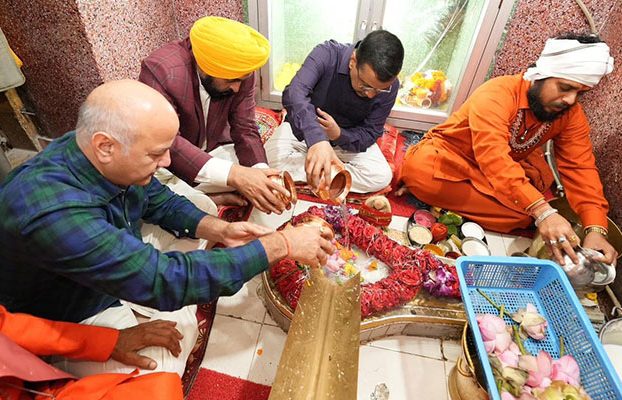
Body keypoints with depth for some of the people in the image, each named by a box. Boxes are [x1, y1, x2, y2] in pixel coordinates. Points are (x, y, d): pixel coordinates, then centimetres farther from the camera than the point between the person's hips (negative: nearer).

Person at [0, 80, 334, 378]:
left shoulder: (111, 159, -17)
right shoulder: (51, 211, -40)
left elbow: (161, 202, 0)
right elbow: (166, 281, -40)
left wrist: (219, 230, -17)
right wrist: (281, 244, -36)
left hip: (125, 270, 7)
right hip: (79, 317, -6)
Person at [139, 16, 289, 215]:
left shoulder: (240, 71, -14)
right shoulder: (160, 70, -28)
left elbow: (245, 129, -13)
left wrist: (262, 172, -33)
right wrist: (233, 174, -49)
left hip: (214, 151, 4)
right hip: (164, 162, -3)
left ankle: (187, 195, -11)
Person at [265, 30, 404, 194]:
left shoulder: (389, 86, -19)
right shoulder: (326, 54, -27)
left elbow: (370, 133, -13)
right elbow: (295, 93, -43)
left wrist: (338, 134, -35)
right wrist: (317, 139, -61)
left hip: (349, 137, 2)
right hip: (303, 127, -1)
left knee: (382, 176, -22)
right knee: (270, 158, -28)